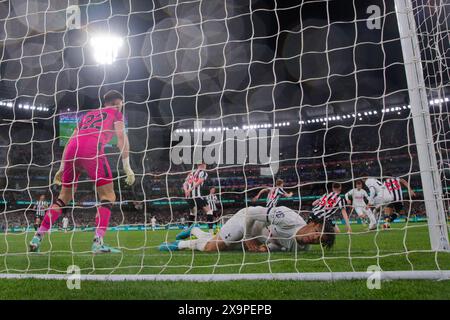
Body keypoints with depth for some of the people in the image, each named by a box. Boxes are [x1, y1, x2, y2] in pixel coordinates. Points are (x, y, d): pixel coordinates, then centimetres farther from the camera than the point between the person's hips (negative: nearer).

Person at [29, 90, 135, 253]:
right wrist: (127, 166, -1)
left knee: (64, 197, 19)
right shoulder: (115, 112, 22)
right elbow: (121, 136, 4)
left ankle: (37, 237, 15)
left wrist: (62, 167, 30)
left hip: (72, 149, 6)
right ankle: (98, 242, -13)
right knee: (108, 196, 1)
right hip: (91, 148, -6)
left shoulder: (88, 114, 36)